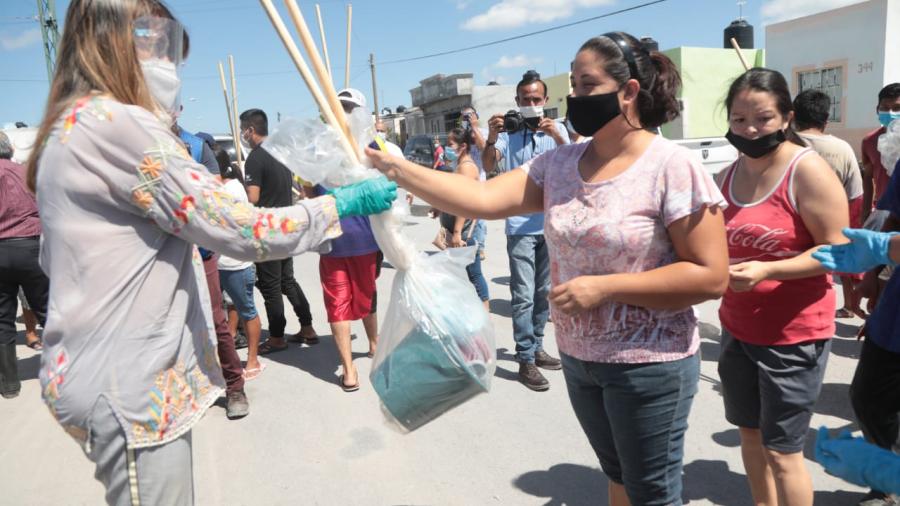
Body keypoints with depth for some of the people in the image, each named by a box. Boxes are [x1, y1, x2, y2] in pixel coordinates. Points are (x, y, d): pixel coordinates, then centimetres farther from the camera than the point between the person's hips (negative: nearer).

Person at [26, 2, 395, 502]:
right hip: (130, 384, -10)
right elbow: (240, 231, -22)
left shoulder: (73, 126, 14)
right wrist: (345, 204, -12)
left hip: (124, 372, 10)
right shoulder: (115, 122, -19)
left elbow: (53, 257, 23)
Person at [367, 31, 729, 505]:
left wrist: (605, 287, -23)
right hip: (578, 356, 5)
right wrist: (396, 168, -20)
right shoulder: (559, 163, 0)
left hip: (648, 364, -5)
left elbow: (712, 276, -18)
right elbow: (484, 198, -11)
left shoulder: (672, 167, -16)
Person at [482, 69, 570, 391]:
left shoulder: (556, 130, 5)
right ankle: (525, 360, 3)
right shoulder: (508, 132, -1)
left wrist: (557, 137, -27)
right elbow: (489, 166, -15)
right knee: (523, 296, -4)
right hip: (520, 226, -3)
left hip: (551, 224, 4)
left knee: (544, 292, 14)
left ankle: (536, 348, 29)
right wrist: (491, 139, -35)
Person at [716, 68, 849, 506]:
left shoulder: (808, 171, -14)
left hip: (793, 335, -6)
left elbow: (838, 250, -16)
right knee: (749, 432, 20)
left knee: (781, 449, 3)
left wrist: (767, 270, -27)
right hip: (736, 328, 7)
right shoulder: (729, 175, 6)